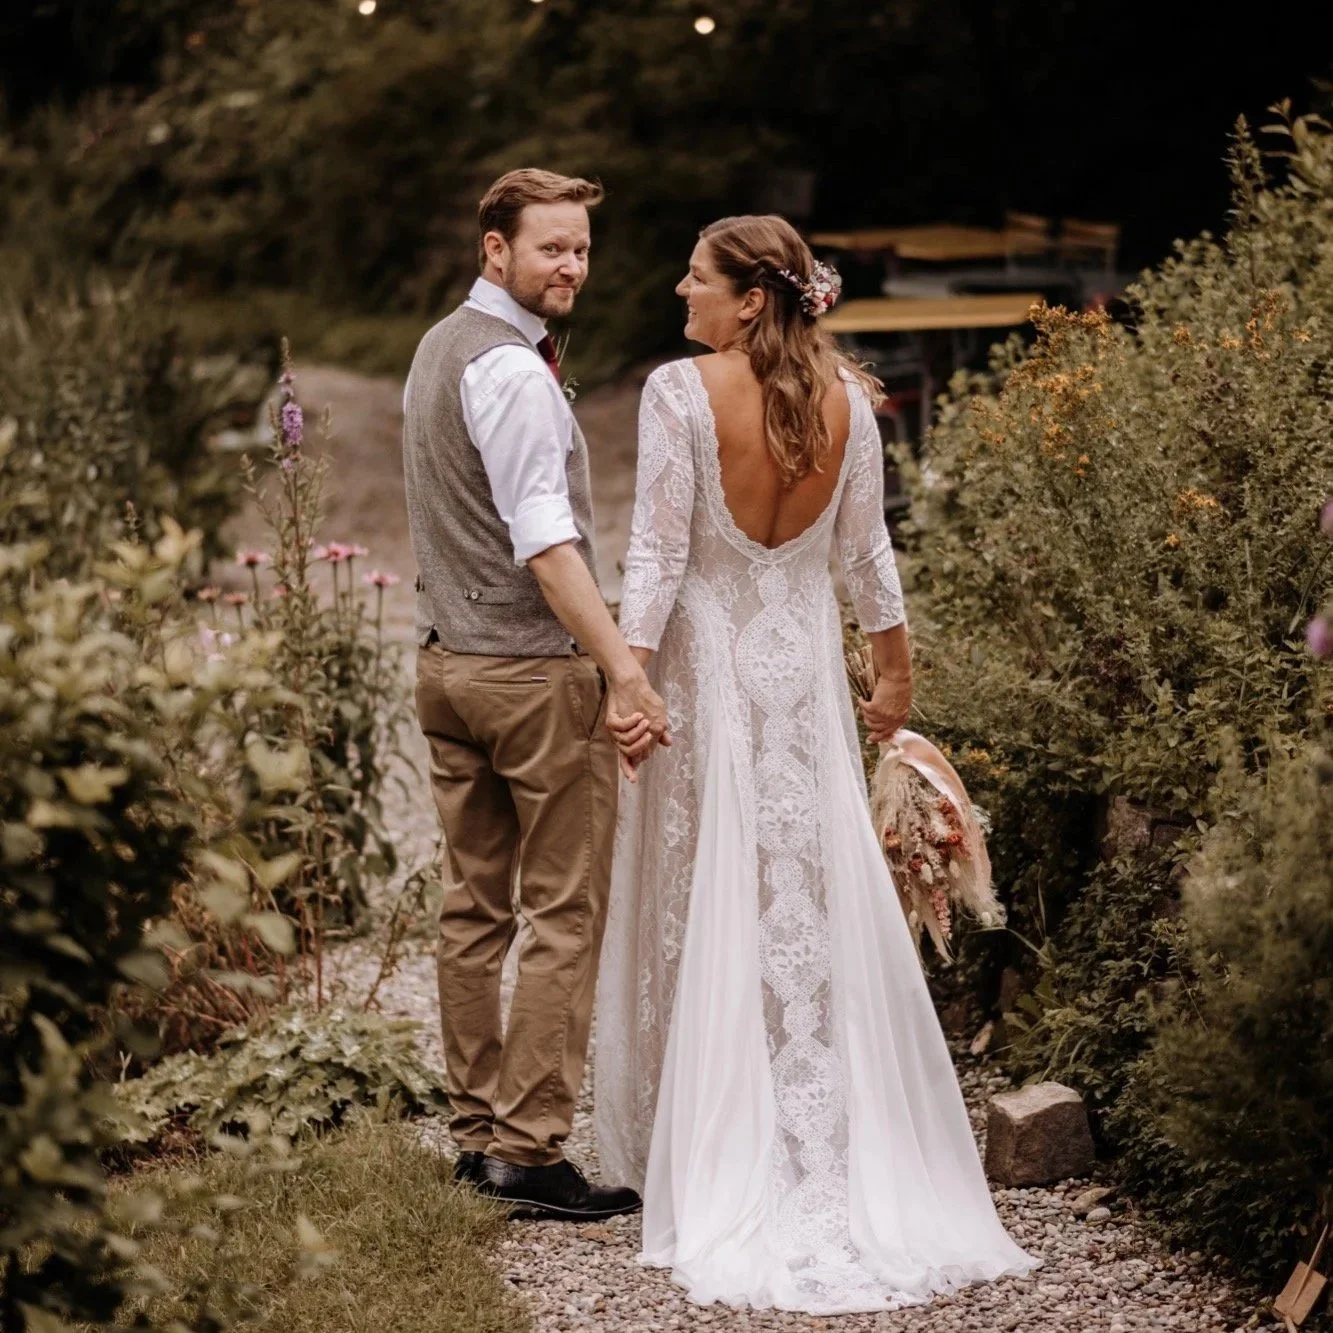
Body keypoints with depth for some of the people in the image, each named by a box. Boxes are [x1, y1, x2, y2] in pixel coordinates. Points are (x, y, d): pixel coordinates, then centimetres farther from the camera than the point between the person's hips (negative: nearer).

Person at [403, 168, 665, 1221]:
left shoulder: (439, 349, 15)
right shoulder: (512, 371, -16)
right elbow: (545, 542, -24)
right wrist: (623, 668, -27)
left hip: (447, 660, 10)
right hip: (534, 671, -10)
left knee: (476, 907, 12)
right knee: (567, 915, -5)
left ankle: (477, 1133, 18)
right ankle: (530, 1148, -6)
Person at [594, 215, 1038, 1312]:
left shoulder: (679, 392, -15)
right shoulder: (846, 396, -2)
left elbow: (659, 551, -16)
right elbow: (866, 547, 6)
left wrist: (632, 674, -13)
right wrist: (896, 665, 16)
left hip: (706, 658, -4)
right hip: (806, 660, 4)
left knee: (707, 906, 5)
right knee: (822, 896, 9)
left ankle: (711, 1148, 12)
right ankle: (838, 1143, 14)